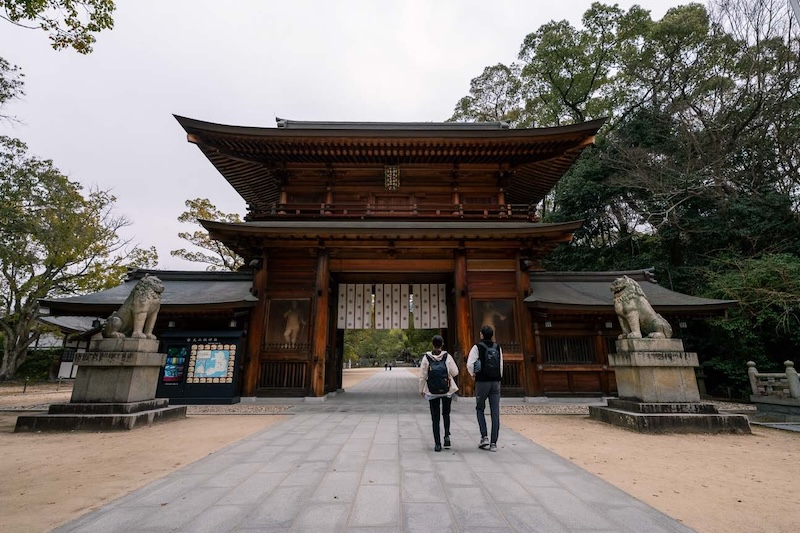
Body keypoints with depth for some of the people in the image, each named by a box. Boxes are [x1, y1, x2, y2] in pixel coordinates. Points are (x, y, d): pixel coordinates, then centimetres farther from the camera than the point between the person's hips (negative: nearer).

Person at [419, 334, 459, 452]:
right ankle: (447, 435, 8)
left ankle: (437, 444, 7)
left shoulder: (426, 357, -9)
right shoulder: (447, 356, -9)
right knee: (446, 413, 23)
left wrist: (421, 389, 6)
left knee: (435, 417, 8)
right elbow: (455, 372, -7)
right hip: (447, 390, 1)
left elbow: (422, 375, -5)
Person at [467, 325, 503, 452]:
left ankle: (484, 437, 4)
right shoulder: (498, 348, 6)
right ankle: (493, 443, 8)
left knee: (480, 409, 15)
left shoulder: (477, 347, -6)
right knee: (495, 413, 6)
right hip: (495, 382, 3)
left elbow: (470, 364, -14)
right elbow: (501, 365, 8)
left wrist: (473, 374, 4)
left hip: (482, 382, -3)